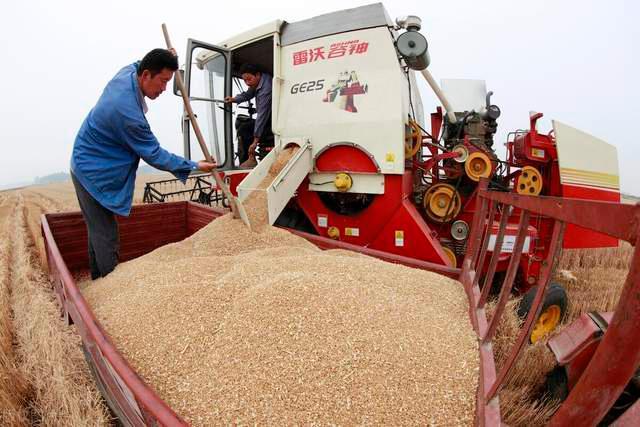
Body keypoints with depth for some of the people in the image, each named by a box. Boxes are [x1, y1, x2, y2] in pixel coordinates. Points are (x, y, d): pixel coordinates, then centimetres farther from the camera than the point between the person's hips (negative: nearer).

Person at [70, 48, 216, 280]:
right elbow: (154, 155, -21)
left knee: (99, 231, 15)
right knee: (106, 235, -6)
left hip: (88, 167, 10)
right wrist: (194, 166, -17)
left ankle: (99, 279, 25)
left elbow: (138, 63, 25)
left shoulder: (127, 72, -3)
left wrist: (164, 59, 13)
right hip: (95, 173, -10)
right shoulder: (128, 113, -31)